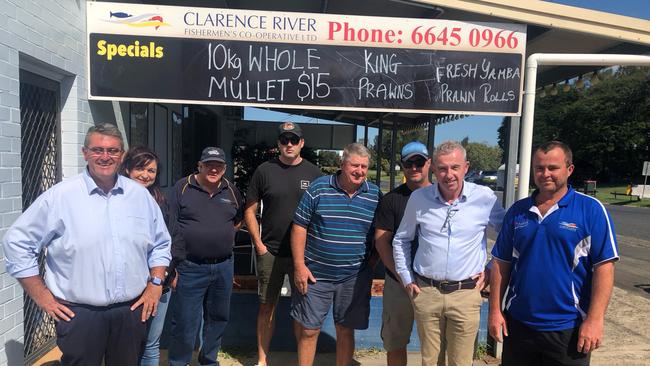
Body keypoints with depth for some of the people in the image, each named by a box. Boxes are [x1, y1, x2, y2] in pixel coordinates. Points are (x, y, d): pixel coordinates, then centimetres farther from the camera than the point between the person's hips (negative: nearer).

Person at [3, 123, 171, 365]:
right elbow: (18, 242, -2)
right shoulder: (59, 196, -8)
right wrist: (42, 297, -3)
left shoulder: (140, 195, 3)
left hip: (132, 310, 3)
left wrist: (155, 284, 4)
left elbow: (161, 244, 13)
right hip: (79, 313, -3)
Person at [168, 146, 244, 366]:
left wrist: (224, 237, 8)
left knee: (218, 319, 16)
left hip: (223, 267, 4)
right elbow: (172, 230, -7)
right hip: (190, 268, -4)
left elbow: (238, 220, 24)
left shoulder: (232, 191, 6)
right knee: (185, 323, 3)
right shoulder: (183, 188, -5)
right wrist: (174, 267, -11)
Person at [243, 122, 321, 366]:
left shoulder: (314, 173, 2)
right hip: (270, 252, 0)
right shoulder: (265, 171, 1)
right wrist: (259, 244, -2)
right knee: (267, 306, 9)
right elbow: (250, 211, 5)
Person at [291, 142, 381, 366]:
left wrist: (372, 263, 2)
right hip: (315, 274, -1)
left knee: (345, 330, 14)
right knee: (308, 330, 9)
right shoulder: (318, 188, -5)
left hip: (354, 278, 2)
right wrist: (299, 265, -8)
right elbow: (299, 227, -4)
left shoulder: (375, 195, 1)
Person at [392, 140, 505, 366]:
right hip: (425, 292, 2)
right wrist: (406, 279, 8)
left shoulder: (485, 198, -6)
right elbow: (401, 240, 11)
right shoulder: (418, 198, -1)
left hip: (466, 294, -1)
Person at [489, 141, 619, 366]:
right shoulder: (517, 211, 3)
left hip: (568, 328, -3)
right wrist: (495, 310, 2)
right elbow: (501, 263, 5)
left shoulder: (591, 209, -7)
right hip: (517, 322, 3)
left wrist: (595, 319, -14)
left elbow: (604, 266, -10)